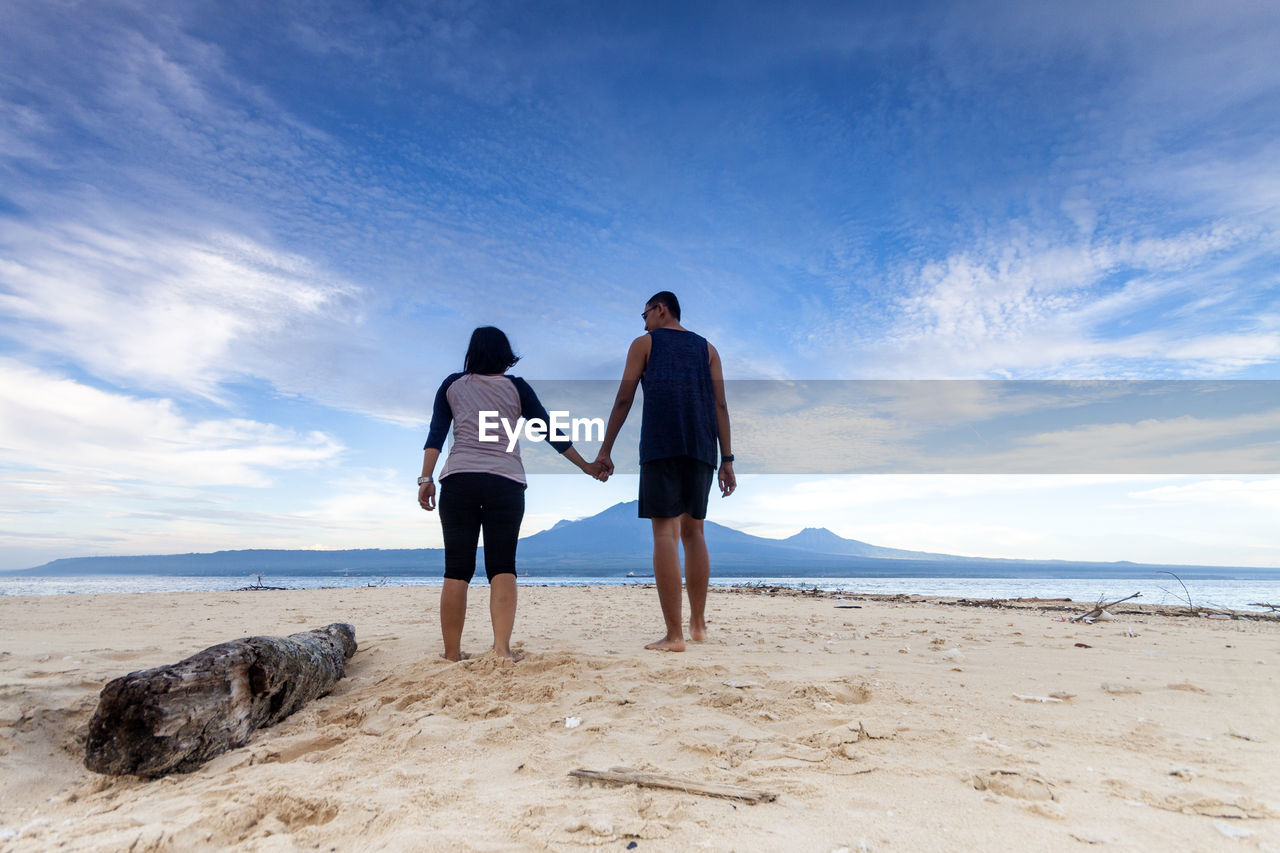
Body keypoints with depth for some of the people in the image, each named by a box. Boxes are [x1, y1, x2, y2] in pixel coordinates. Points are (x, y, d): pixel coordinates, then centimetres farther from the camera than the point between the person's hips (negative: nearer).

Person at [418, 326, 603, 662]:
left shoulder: (452, 384, 14)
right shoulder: (516, 387, 10)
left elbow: (436, 434, 4)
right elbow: (550, 433, 9)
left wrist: (426, 478, 1)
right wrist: (587, 466, 16)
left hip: (458, 480, 1)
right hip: (505, 482, -1)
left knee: (457, 569, 3)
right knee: (502, 567, 0)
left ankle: (452, 651, 4)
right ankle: (502, 645, -11)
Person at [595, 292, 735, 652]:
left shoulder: (644, 343, 13)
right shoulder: (707, 348, 21)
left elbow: (623, 399, 5)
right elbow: (720, 406, 12)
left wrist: (605, 449, 7)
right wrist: (727, 460, 9)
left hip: (660, 444, -4)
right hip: (700, 447, 4)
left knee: (665, 533, -7)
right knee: (693, 531, 13)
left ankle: (674, 635, -10)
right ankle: (698, 625, 17)